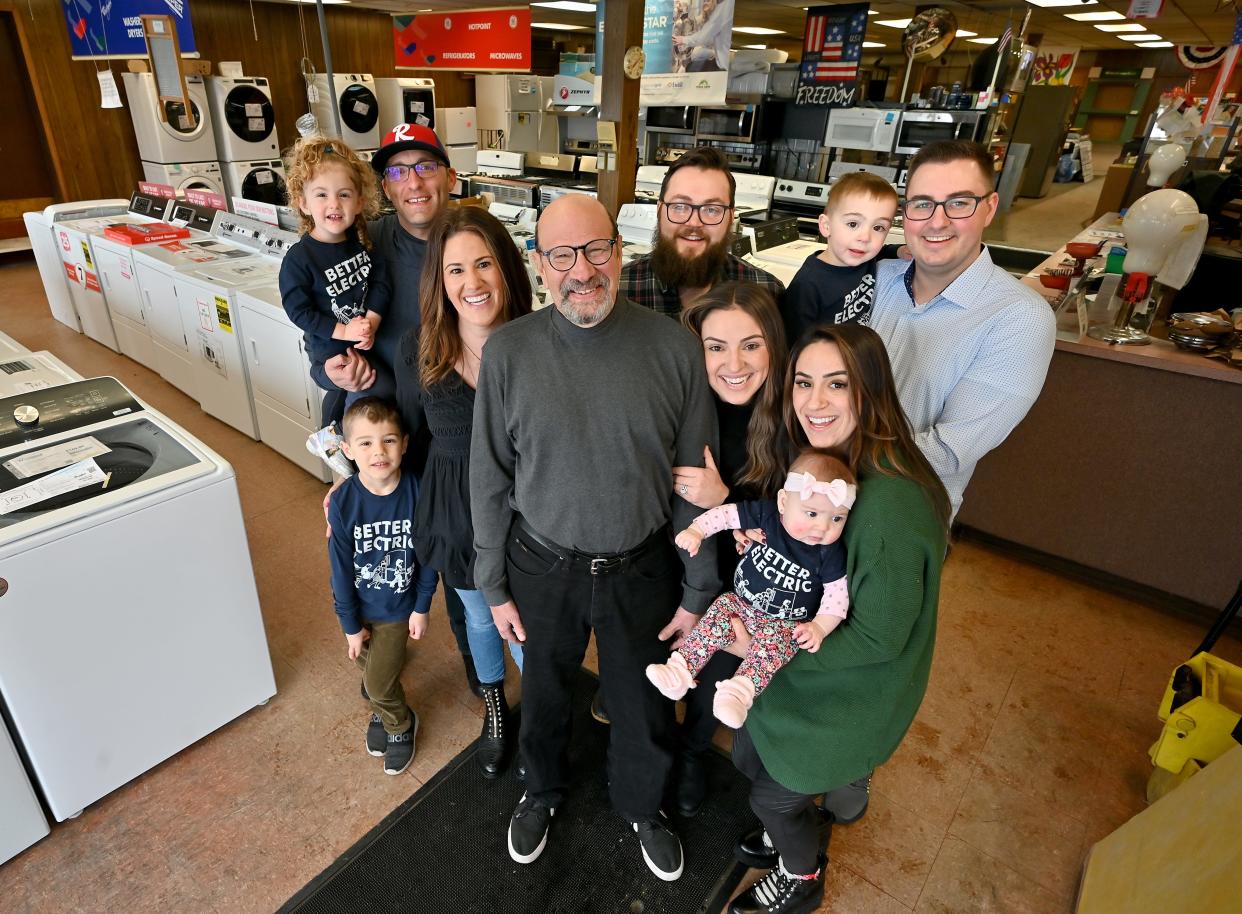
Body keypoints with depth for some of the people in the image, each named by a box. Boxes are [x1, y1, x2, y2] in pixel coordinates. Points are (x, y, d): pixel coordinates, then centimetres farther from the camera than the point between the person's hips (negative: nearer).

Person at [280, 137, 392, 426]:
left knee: (341, 394, 27)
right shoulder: (298, 259, -22)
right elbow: (298, 310, -19)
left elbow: (381, 280, -8)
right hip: (330, 351, -6)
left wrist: (371, 321, -22)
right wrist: (343, 331, -27)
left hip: (365, 342, 6)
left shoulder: (361, 241, -7)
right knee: (385, 390, -11)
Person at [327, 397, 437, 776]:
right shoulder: (343, 503, -23)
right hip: (358, 607, 2)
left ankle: (400, 726, 37)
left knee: (378, 681, 5)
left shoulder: (416, 493, -24)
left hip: (400, 606, -2)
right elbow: (341, 569, -12)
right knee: (368, 667, 22)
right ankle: (383, 711, 54)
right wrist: (349, 624, -5)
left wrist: (422, 607, -6)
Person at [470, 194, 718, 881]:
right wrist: (494, 586, 2)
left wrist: (698, 590, -1)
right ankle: (542, 790, 59)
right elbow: (489, 477, -3)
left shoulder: (674, 348, -14)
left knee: (642, 706, 21)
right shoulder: (508, 351, -13)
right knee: (544, 695, 25)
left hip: (641, 568, 0)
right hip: (542, 567, 1)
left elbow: (695, 480, -6)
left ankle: (641, 806, 54)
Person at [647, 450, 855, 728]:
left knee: (771, 644, -31)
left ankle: (739, 690, -41)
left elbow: (838, 592, -10)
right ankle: (680, 669, -18)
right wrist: (696, 530, -23)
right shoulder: (764, 514, -15)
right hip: (742, 602, 3)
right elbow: (726, 514, -10)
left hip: (786, 623, -2)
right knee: (718, 617, -19)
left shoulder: (830, 554, -17)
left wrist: (820, 626, -22)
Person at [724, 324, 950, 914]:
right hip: (798, 664, 7)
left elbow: (878, 639, -26)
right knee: (748, 756, 25)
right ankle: (791, 829, 57)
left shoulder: (890, 502, -35)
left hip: (848, 695, -7)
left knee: (775, 793, 15)